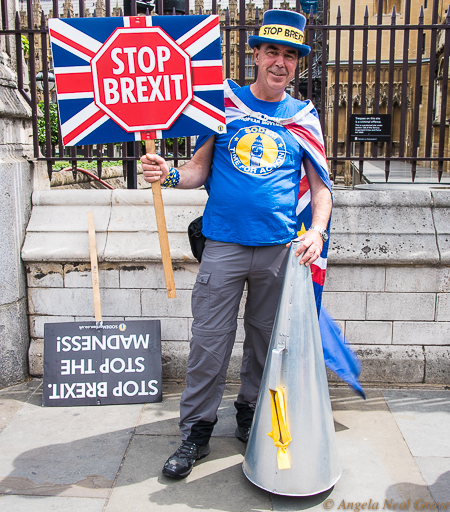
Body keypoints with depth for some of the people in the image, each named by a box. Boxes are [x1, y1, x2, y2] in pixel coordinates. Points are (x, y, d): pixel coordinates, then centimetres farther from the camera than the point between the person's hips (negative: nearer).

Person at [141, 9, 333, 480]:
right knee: (209, 340, 0)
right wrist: (171, 176, -14)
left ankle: (251, 415, 34)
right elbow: (201, 168, 7)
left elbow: (320, 185, 9)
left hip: (279, 247, 2)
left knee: (265, 338, 12)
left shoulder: (303, 116, 8)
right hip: (224, 244, -1)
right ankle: (196, 432, 16)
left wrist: (316, 230, -9)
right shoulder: (225, 101, 6)